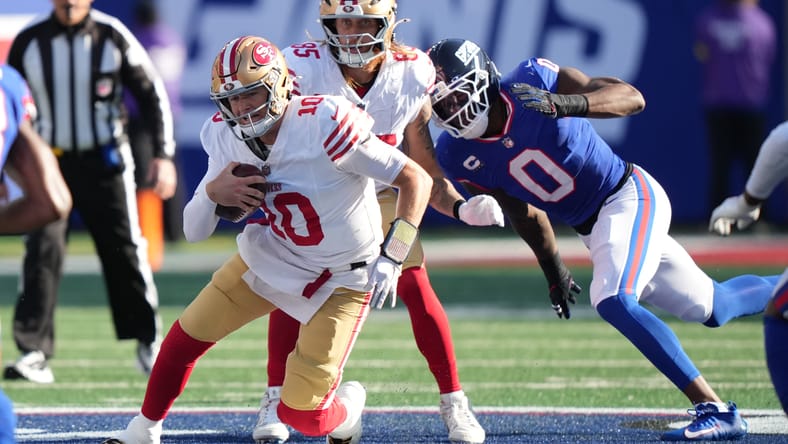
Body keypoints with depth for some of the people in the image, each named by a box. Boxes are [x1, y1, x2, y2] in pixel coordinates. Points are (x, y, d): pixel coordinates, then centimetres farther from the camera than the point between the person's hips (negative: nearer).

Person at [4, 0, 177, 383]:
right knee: (43, 250, -12)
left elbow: (152, 94, 0)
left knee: (125, 249, 3)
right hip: (50, 162, 0)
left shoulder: (112, 36, -7)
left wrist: (163, 155, -6)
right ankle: (33, 351, -14)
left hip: (104, 161, 0)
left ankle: (147, 339, 22)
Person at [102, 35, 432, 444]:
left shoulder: (324, 126, -30)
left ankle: (347, 406, 26)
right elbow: (194, 231, -3)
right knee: (187, 335, 6)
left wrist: (391, 257, -30)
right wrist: (213, 192, -25)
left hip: (339, 279, -6)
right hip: (270, 257, 6)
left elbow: (416, 179, -24)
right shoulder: (226, 137, -10)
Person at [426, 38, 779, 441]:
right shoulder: (457, 154, -7)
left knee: (614, 301, -27)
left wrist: (566, 104, -42)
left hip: (630, 197, -7)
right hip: (590, 228, 7)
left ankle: (715, 410, -23)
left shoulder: (533, 82, -23)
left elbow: (632, 97, -26)